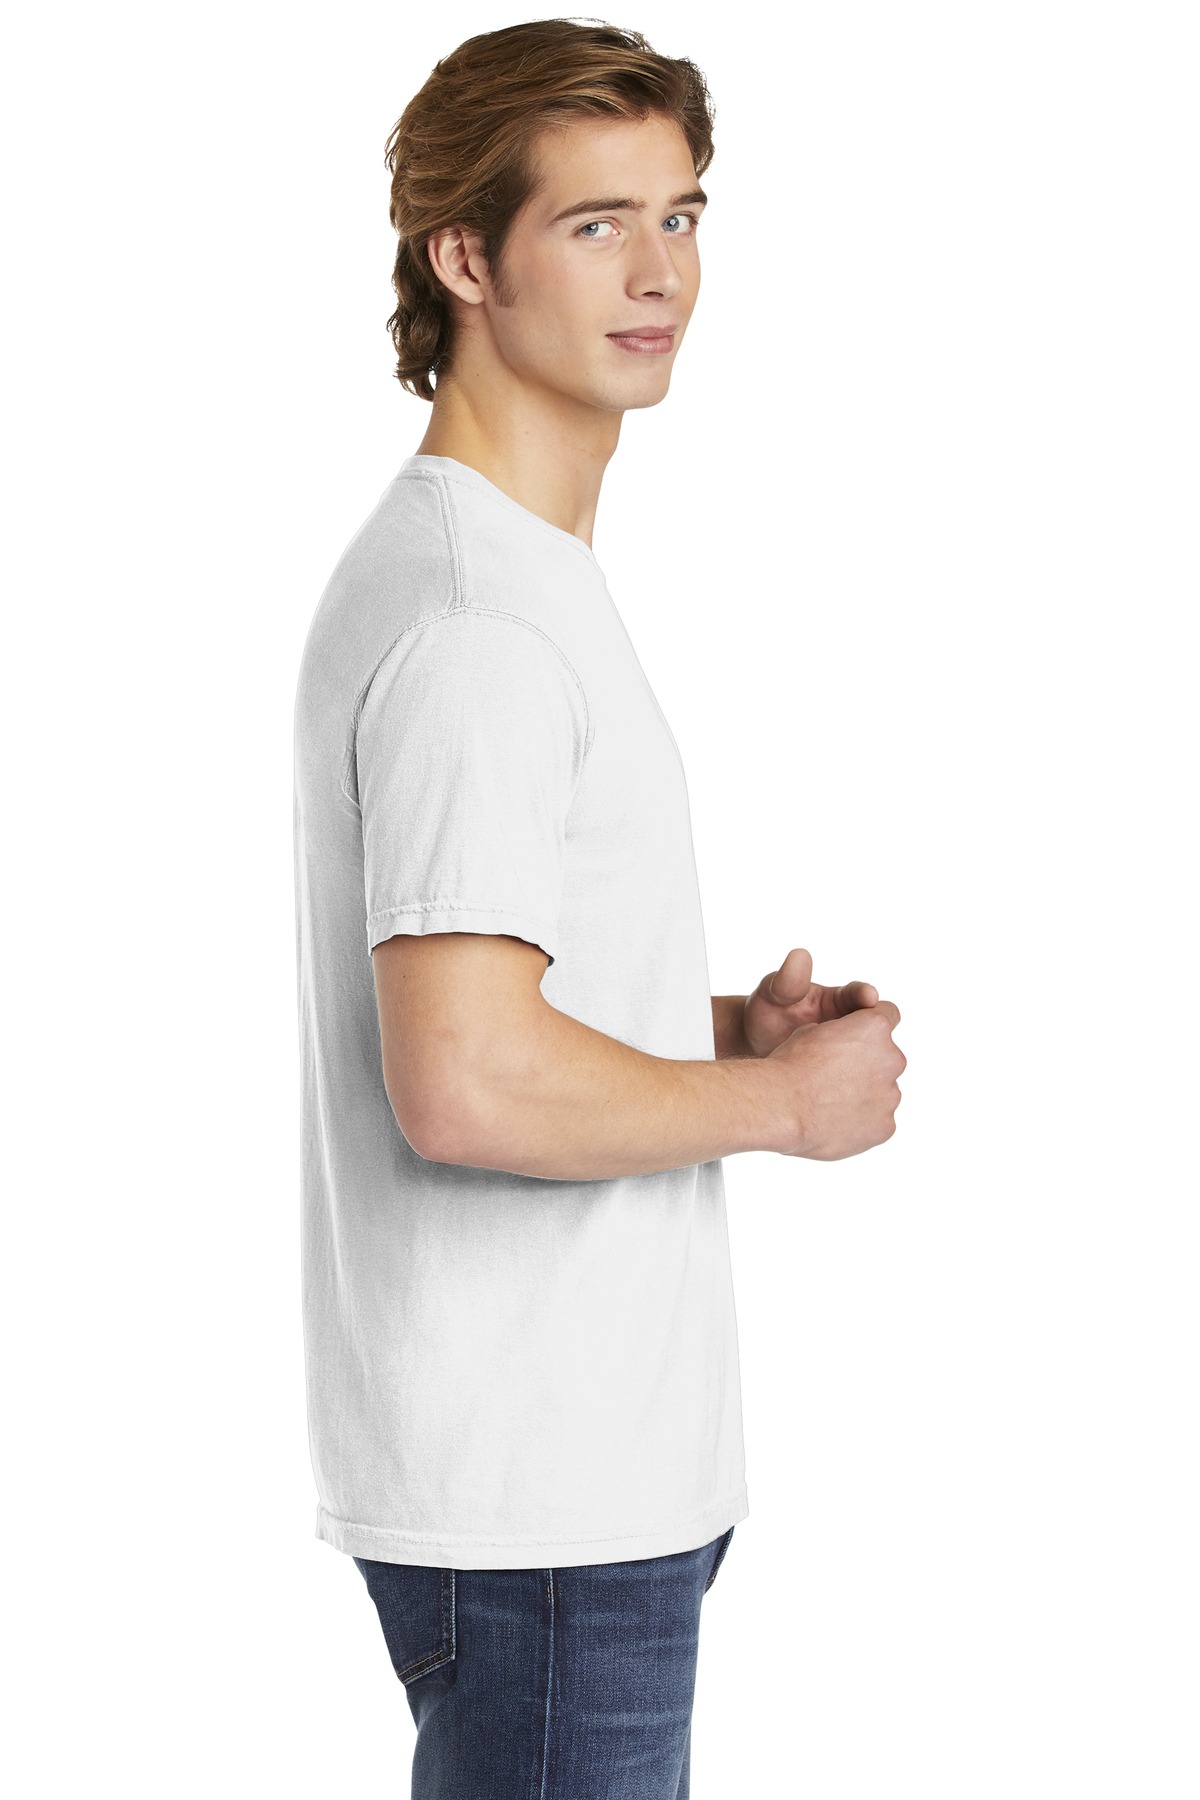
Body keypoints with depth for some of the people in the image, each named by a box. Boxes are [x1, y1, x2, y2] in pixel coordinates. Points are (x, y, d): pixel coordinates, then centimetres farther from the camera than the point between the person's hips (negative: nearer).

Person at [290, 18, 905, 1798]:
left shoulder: (521, 571, 14)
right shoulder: (473, 620, -19)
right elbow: (466, 1086, -27)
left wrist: (729, 1020, 8)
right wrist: (780, 1097, -13)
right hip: (538, 1501, -10)